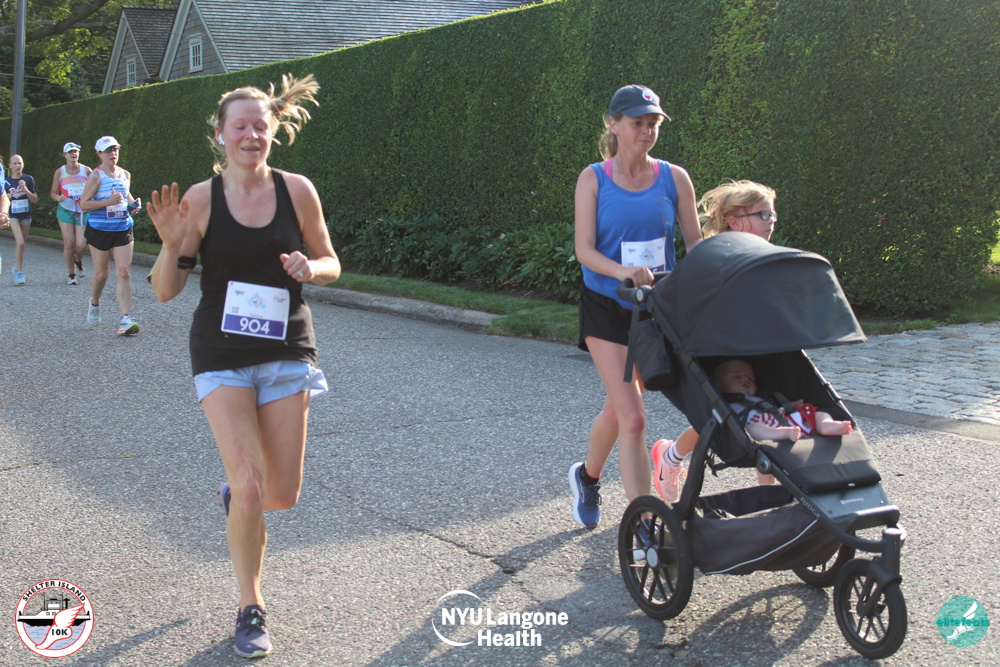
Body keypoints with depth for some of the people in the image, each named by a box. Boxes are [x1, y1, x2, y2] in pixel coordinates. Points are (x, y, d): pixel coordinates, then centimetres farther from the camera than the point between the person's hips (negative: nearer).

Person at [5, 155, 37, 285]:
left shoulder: (28, 179, 1)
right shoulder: (6, 181, 0)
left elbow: (35, 200, -1)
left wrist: (25, 189, -15)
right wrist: (8, 197, -14)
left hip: (26, 215, 2)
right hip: (13, 215, -2)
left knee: (20, 243, 12)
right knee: (20, 242, -16)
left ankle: (16, 267, 31)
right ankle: (19, 272, -10)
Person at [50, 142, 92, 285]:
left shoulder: (86, 170, -2)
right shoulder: (60, 172, -1)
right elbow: (53, 193, 5)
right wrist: (58, 197, -17)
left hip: (83, 211, 0)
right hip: (66, 210, 0)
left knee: (81, 244, -9)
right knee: (69, 243, -4)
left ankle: (78, 261, 27)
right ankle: (71, 274, 14)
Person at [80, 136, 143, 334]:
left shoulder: (125, 174, 8)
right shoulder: (96, 176, -7)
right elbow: (83, 204, -11)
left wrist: (132, 203, 6)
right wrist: (108, 202, -22)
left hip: (123, 229, 3)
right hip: (99, 230, -3)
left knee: (124, 273, -7)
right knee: (101, 273, 7)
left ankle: (125, 319, -10)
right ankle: (94, 303, 39)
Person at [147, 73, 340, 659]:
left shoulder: (297, 190, -4)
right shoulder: (200, 199, -7)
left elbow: (331, 265, 7)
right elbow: (166, 291, -4)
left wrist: (310, 267, -16)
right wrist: (171, 243, -22)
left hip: (288, 353, 2)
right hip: (223, 357, -2)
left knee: (283, 495, 5)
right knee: (250, 488, -11)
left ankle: (237, 495, 43)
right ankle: (251, 609, 12)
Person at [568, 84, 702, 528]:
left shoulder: (674, 178, 2)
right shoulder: (594, 179, -2)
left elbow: (695, 241, 3)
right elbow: (584, 249, -9)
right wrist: (621, 271, -28)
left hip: (658, 306, 3)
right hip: (607, 308, -3)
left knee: (619, 409, 13)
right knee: (632, 417, -11)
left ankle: (587, 476, 41)